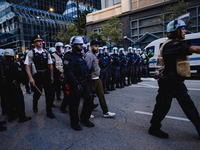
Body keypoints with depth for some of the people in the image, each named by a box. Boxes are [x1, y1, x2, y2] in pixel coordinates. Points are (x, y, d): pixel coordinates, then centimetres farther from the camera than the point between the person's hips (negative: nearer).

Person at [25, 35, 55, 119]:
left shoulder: (46, 52, 8)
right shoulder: (31, 53, -3)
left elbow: (50, 65, 10)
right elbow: (27, 66, -6)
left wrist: (51, 76, 7)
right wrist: (30, 78, -13)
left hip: (46, 76, 3)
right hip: (37, 77, -2)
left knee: (48, 94, 3)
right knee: (37, 94, 10)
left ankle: (49, 112, 18)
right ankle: (35, 106, 44)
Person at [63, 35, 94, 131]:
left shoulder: (81, 55, 15)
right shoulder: (69, 57, -13)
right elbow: (68, 72, -22)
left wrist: (88, 79, 16)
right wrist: (77, 83, -25)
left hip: (84, 82, 8)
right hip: (75, 84, -8)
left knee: (89, 98, 7)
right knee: (74, 104, 4)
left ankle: (84, 119, 26)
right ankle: (74, 123, 25)